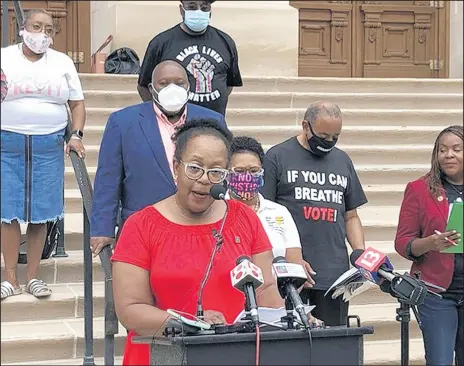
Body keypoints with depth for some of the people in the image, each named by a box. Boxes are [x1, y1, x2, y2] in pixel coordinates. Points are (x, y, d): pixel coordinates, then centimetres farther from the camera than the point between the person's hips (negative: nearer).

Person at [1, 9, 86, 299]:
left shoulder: (62, 62, 9)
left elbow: (77, 103, 12)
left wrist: (77, 136, -1)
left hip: (49, 145, 1)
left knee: (41, 211, 2)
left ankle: (33, 276, 12)